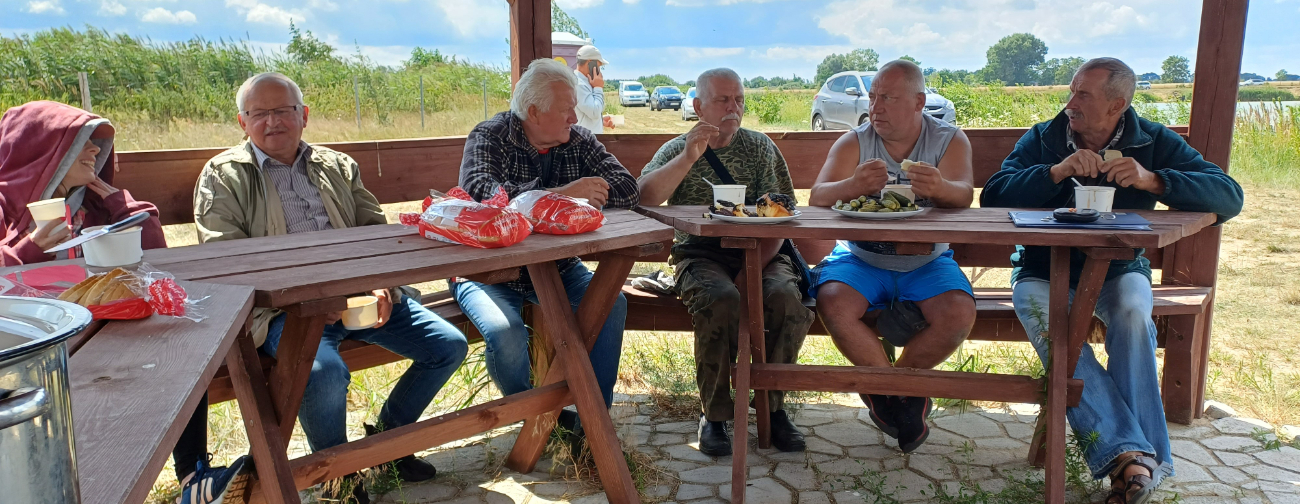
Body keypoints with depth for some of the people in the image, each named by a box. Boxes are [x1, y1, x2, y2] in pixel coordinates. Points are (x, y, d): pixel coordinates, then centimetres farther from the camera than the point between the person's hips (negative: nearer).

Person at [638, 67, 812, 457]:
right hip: (700, 256, -1)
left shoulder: (760, 147, 12)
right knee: (721, 302, -34)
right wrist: (689, 157, -21)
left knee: (787, 299, -29)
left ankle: (773, 405, -7)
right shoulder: (676, 151, 10)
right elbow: (644, 199, -10)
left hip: (759, 253, 2)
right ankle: (714, 415, -15)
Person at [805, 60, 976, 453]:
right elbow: (817, 199, -15)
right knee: (833, 303, -29)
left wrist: (939, 188, -42)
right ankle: (903, 392, -6)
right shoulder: (853, 143, -1)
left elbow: (963, 196, -17)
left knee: (959, 315, -26)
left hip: (926, 262, 1)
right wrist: (853, 185, -38)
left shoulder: (951, 140, 1)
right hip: (860, 258, 0)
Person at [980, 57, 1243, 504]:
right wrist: (1056, 172, -27)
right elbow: (992, 196, -14)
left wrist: (1152, 180, -22)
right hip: (1043, 268, 0)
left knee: (1132, 316, -33)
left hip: (1118, 269, 1)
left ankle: (1136, 459, -29)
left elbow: (1229, 197, -8)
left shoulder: (1154, 143, 3)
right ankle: (1128, 451, -38)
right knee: (1050, 324, -33)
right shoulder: (1042, 140, 1)